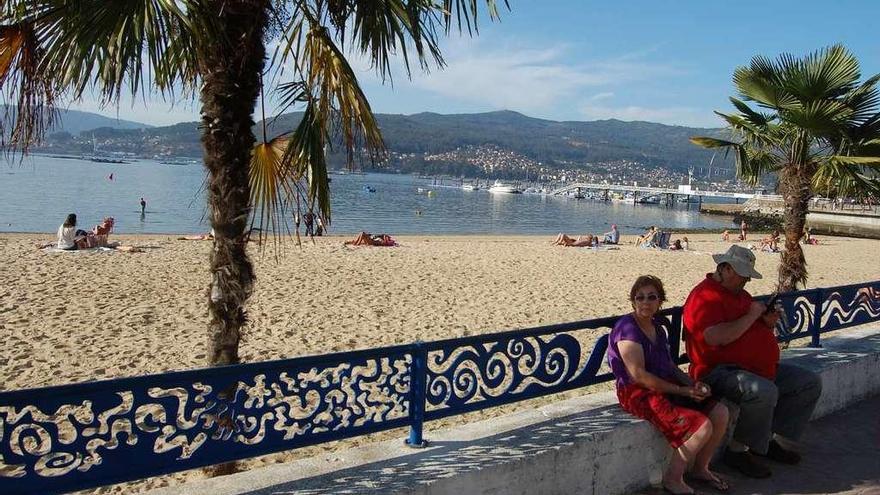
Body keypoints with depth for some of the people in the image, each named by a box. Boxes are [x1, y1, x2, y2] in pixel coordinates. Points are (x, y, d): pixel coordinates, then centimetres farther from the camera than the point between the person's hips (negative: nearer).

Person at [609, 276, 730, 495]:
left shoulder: (656, 325, 14)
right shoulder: (627, 328, -15)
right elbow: (638, 375, -21)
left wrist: (693, 384, -1)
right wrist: (681, 391, -16)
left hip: (666, 387, 9)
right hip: (638, 394, -9)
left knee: (720, 413, -3)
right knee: (702, 427, -22)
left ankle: (700, 469, 17)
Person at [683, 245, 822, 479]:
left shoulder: (740, 293, 19)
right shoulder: (704, 297, -15)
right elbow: (716, 337, -30)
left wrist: (767, 321, 6)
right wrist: (751, 316, -17)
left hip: (760, 368, 11)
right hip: (720, 371, -11)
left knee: (810, 382, 8)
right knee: (764, 392, -37)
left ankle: (770, 439, 10)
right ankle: (738, 450, -15)